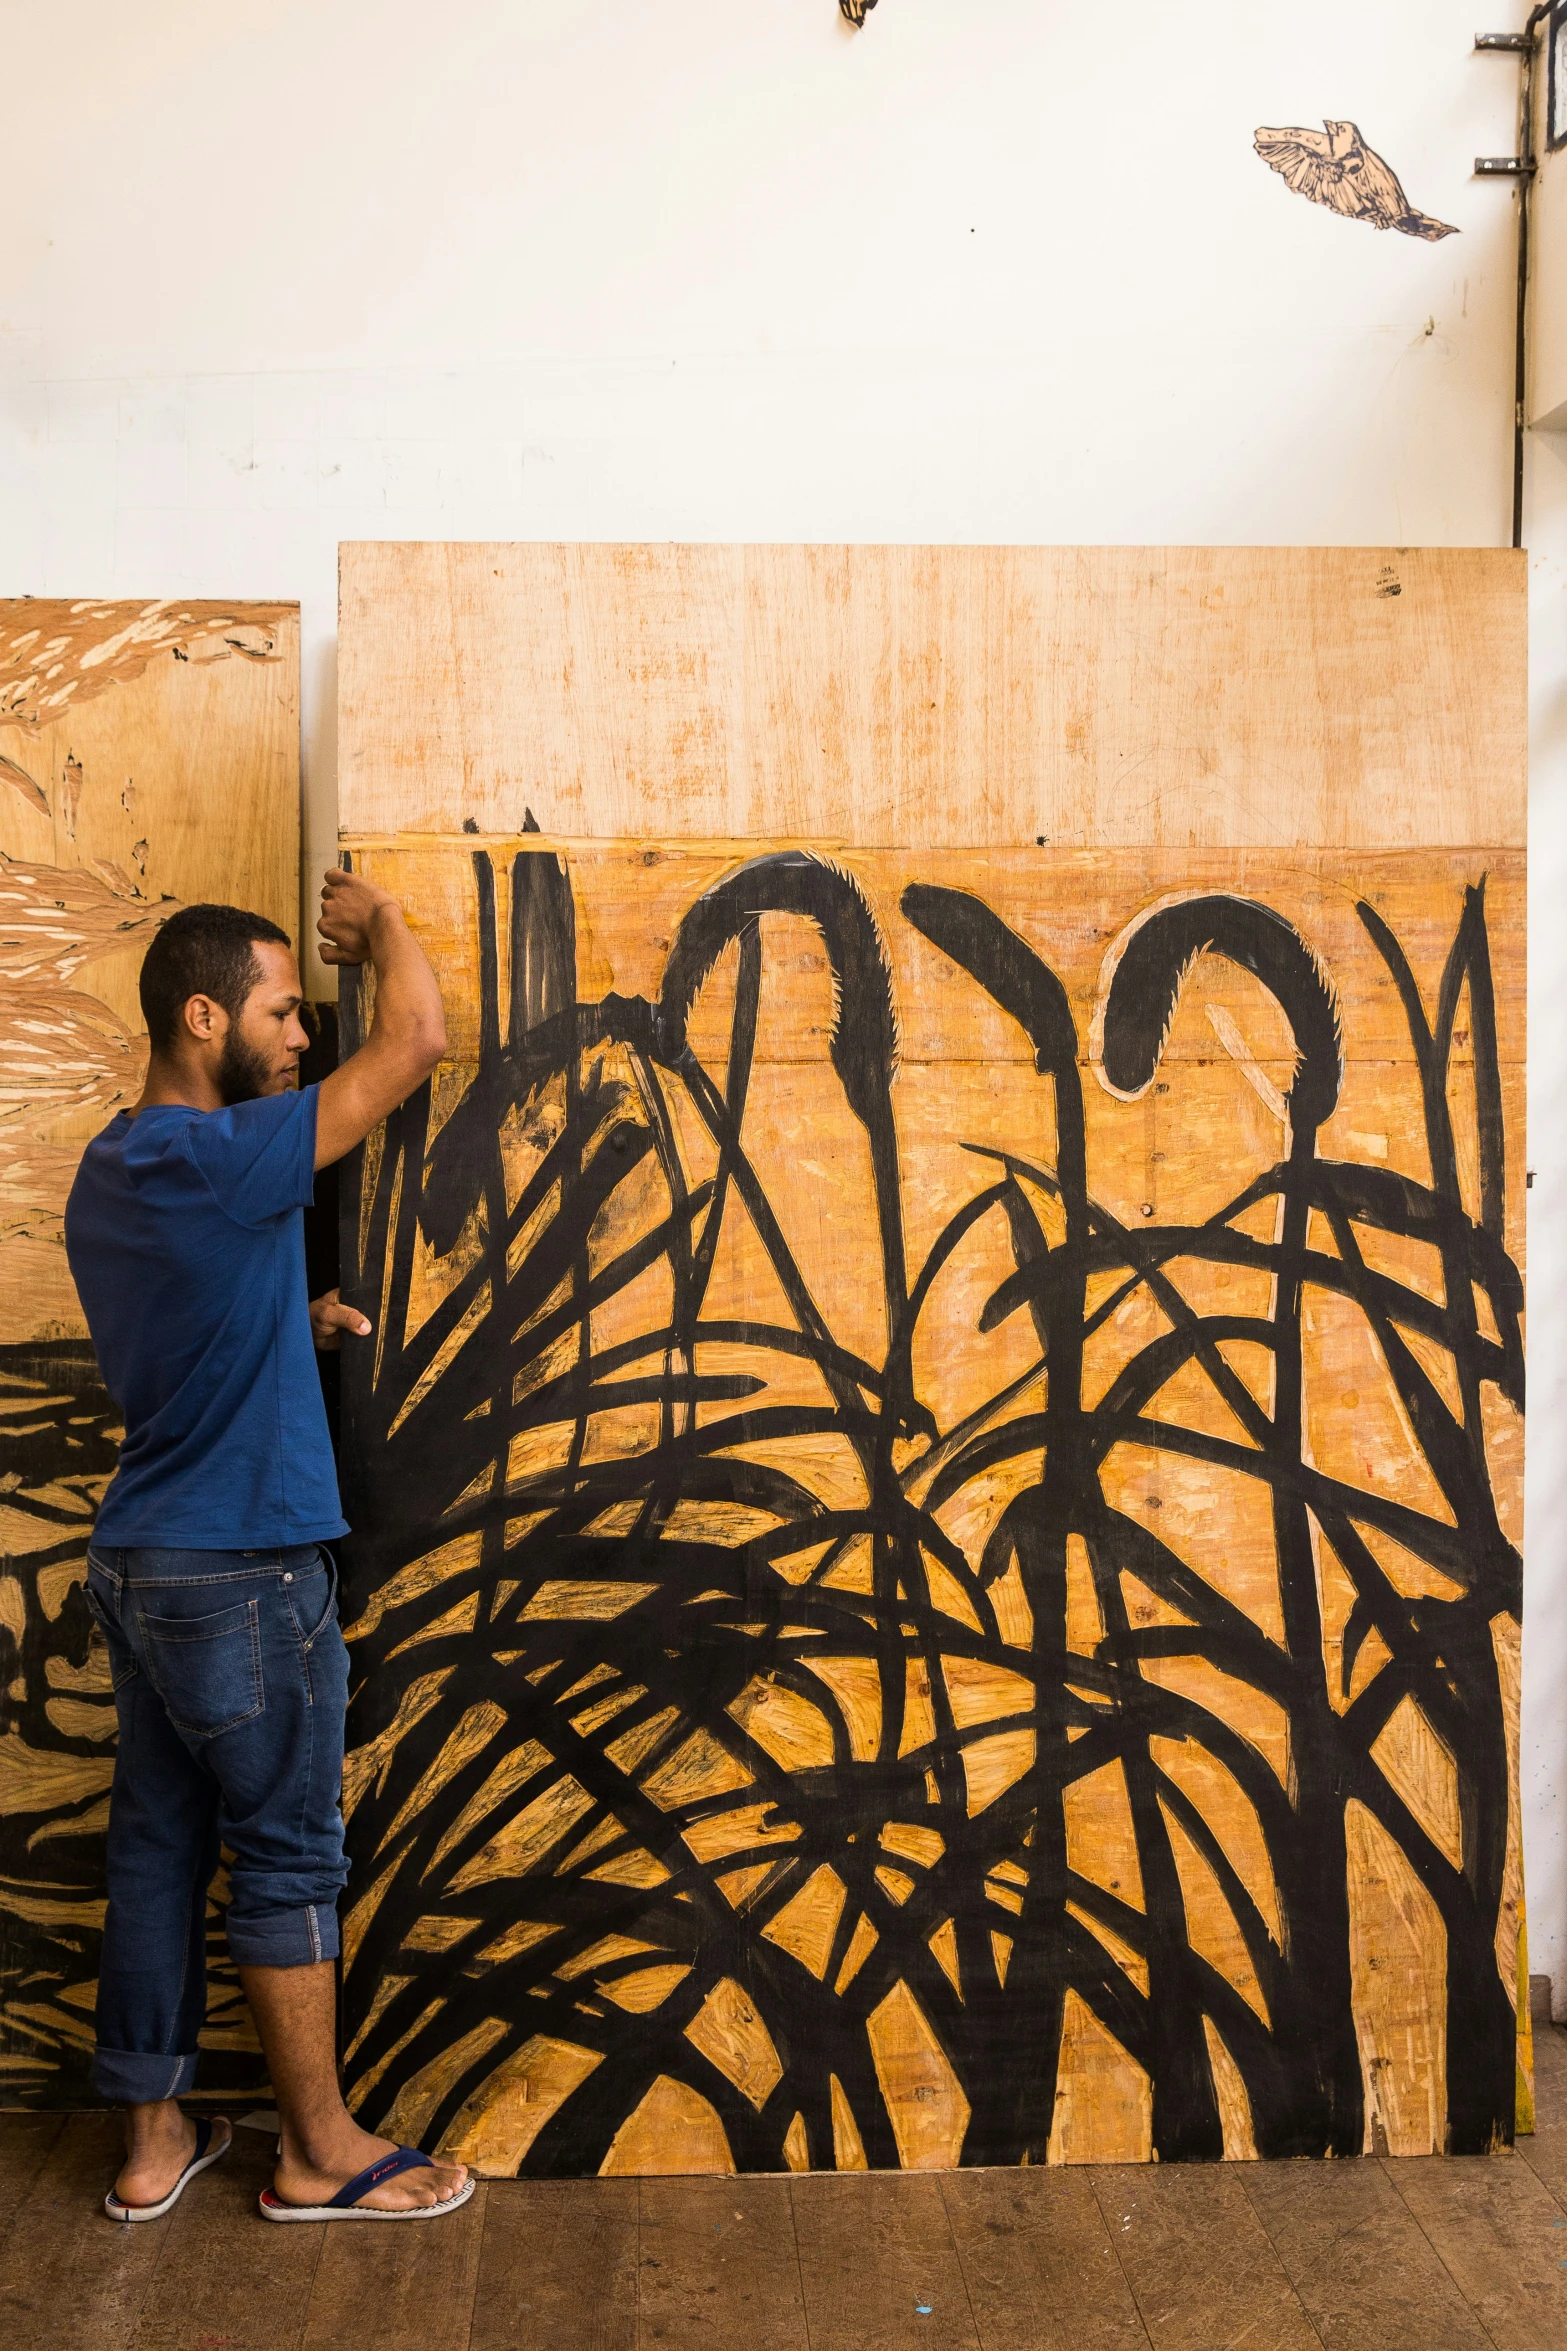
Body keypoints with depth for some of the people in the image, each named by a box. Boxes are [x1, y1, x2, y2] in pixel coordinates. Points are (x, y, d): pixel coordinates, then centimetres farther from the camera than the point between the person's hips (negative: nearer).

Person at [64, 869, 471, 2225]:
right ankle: (321, 2152, 18)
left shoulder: (109, 1173, 9)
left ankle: (153, 2140, 26)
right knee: (289, 1858, 4)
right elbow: (418, 1040, -18)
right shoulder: (221, 1160, -21)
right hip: (244, 1572, -9)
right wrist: (382, 919, -1)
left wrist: (295, 1329, 8)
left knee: (159, 1847, 15)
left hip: (140, 1563, 9)